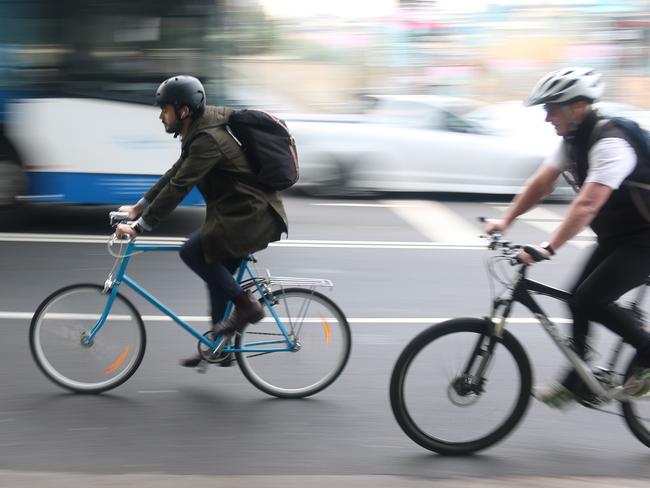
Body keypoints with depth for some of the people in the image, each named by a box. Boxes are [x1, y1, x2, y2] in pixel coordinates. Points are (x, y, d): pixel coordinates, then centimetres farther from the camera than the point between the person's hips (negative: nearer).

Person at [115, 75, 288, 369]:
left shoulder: (208, 139, -21)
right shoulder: (198, 133, 11)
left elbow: (179, 187, -25)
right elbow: (174, 175, 18)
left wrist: (140, 227, -23)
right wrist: (138, 207, 16)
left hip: (252, 216, -10)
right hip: (243, 213, 10)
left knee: (192, 252, -19)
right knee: (217, 275, 14)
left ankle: (246, 305, -7)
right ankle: (219, 346, 25)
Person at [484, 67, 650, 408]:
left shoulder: (610, 143, -28)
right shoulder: (573, 139, 1)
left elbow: (587, 204, -38)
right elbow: (541, 182, 2)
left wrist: (547, 249, -43)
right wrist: (505, 220, -7)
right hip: (615, 237, 9)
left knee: (589, 300, -16)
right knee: (579, 300, 5)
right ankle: (576, 382, 17)